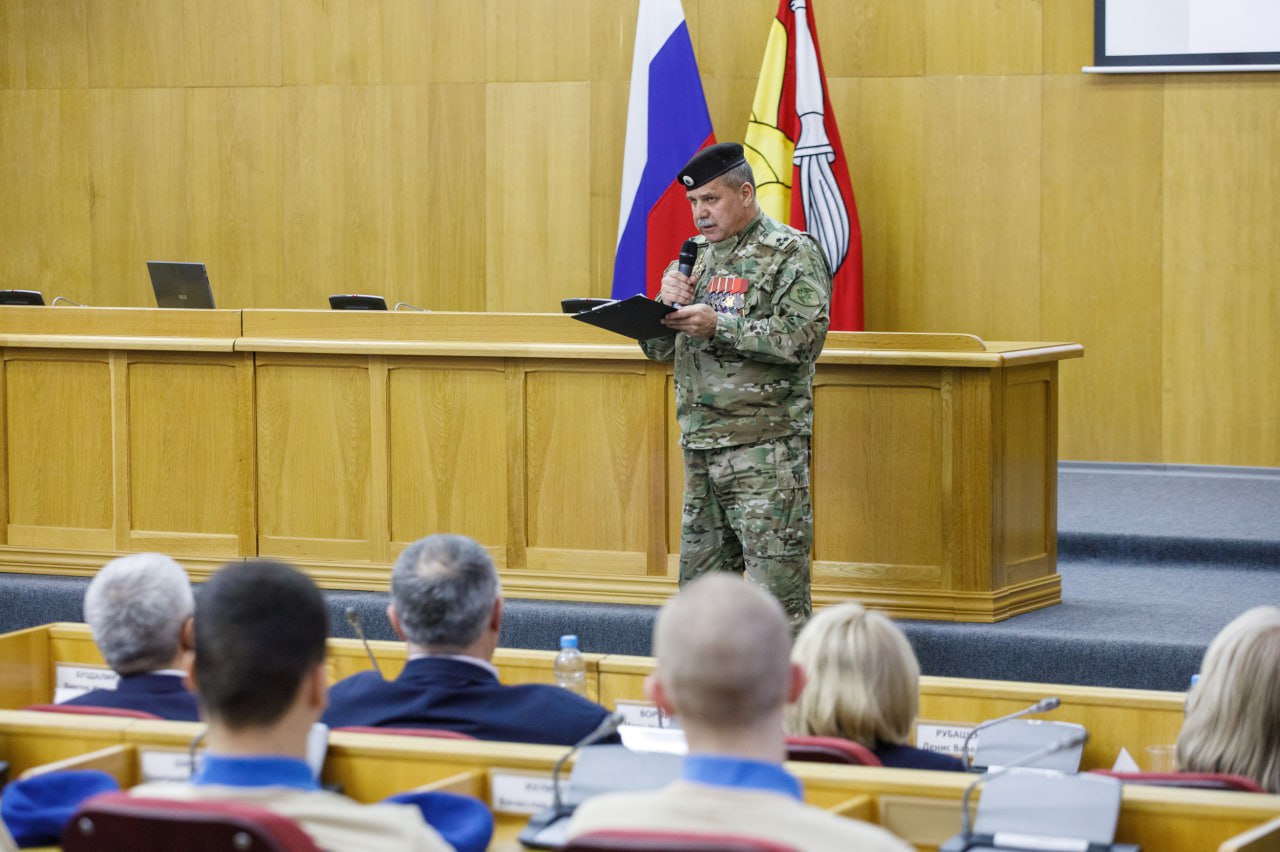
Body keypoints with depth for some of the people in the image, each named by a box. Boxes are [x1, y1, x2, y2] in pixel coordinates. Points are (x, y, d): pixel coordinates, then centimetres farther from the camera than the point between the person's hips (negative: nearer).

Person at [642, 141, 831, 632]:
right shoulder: (694, 257, 17)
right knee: (699, 584, 10)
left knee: (777, 590, -7)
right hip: (700, 444, 7)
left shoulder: (791, 254, -3)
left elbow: (803, 336, -18)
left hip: (767, 447, -7)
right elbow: (658, 349, 17)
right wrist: (667, 303, -3)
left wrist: (717, 325, -21)